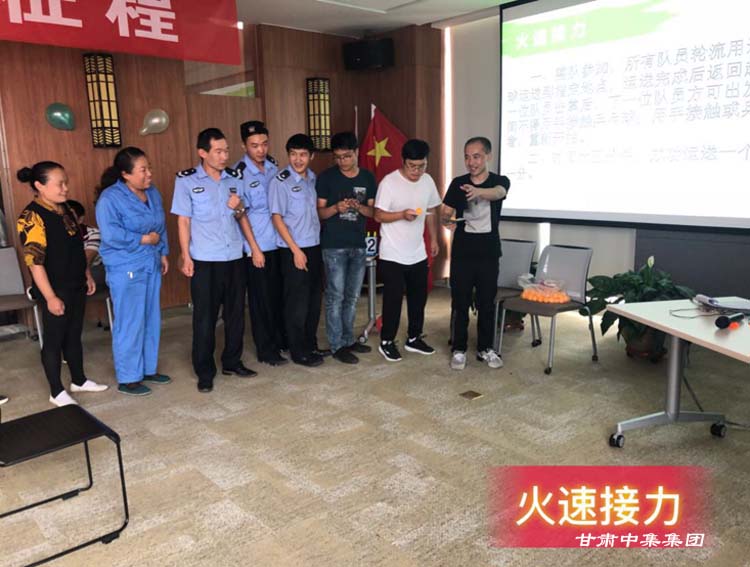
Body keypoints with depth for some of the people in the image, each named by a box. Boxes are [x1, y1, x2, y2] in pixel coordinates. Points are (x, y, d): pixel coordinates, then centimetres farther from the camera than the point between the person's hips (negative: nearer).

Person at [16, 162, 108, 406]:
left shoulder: (65, 210, 8)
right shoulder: (32, 217, -17)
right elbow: (34, 262, -20)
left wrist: (87, 276, 18)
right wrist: (50, 297, -21)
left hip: (76, 286, 8)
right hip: (56, 290, -8)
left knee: (74, 335, 18)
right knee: (54, 339, 5)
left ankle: (79, 380, 32)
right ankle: (57, 392, 16)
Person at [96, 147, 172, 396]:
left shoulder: (152, 193, 8)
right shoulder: (110, 198, -15)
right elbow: (111, 235, -24)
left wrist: (163, 252, 13)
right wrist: (144, 239, -17)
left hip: (151, 266, 8)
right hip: (125, 270, -7)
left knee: (151, 320, 14)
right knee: (130, 324, -1)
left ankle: (148, 369, 28)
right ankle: (127, 379, 11)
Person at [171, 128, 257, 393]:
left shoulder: (235, 178, 7)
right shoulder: (186, 180, -3)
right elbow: (183, 221, -2)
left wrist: (238, 209, -8)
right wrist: (185, 257, -7)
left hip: (235, 257, 4)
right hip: (204, 260, -4)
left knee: (236, 312, 11)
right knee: (205, 317, 2)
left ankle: (232, 362, 27)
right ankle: (205, 372, 14)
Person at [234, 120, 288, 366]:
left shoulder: (273, 166, 5)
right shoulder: (239, 173, -11)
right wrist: (255, 249, -11)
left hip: (278, 242, 5)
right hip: (257, 246, -5)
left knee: (279, 294, 14)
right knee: (261, 298, 5)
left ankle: (280, 340, 31)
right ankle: (266, 350, 18)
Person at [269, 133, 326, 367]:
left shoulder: (313, 179, 9)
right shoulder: (281, 181, -10)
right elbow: (276, 217, -11)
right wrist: (296, 249, -14)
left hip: (315, 247, 6)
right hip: (294, 250, -6)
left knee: (314, 299, 12)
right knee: (297, 302, 1)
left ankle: (311, 345, 27)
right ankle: (298, 352, 13)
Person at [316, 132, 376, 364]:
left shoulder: (368, 178, 7)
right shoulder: (326, 177, -4)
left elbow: (373, 212, 8)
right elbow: (319, 212, -2)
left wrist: (359, 207, -13)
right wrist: (336, 208, -22)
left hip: (358, 245, 4)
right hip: (334, 246, -4)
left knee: (352, 296, 12)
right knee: (335, 297, -1)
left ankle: (348, 339, 25)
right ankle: (337, 345, 7)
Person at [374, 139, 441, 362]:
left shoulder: (428, 181, 3)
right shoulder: (389, 182, -15)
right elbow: (379, 216, -15)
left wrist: (434, 239, 13)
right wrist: (402, 214, -30)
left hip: (418, 254, 6)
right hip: (392, 255, -6)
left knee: (419, 297, 14)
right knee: (393, 299, 1)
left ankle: (414, 338, 30)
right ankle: (386, 342, 17)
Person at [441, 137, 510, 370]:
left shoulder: (501, 181, -3)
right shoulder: (457, 183, 2)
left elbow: (497, 193, -28)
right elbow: (444, 214, 2)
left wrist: (478, 191, -51)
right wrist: (447, 220, -24)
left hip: (488, 254, 0)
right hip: (462, 253, 0)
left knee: (487, 303, 8)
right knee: (460, 304, 4)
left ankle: (485, 348, 23)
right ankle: (459, 349, 16)